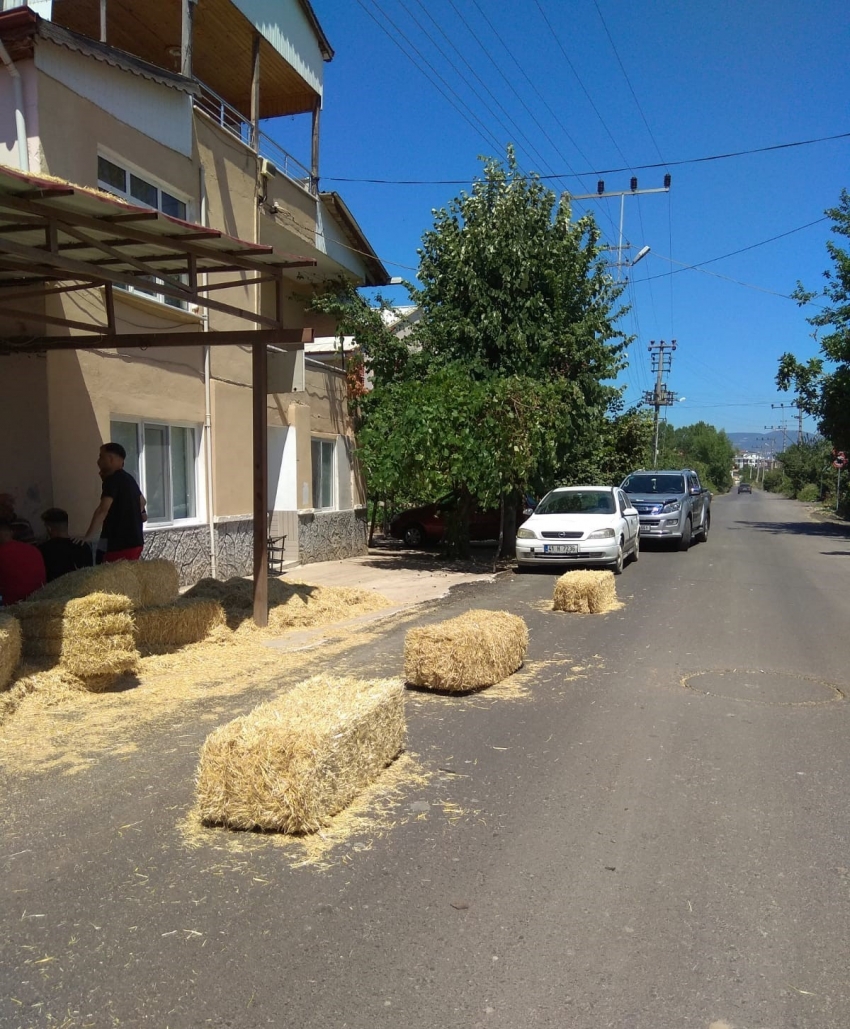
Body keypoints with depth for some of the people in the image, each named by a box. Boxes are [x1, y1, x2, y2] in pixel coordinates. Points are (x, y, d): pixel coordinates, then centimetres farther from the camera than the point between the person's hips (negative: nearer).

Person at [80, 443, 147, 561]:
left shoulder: (112, 480, -13)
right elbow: (142, 502, 32)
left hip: (120, 543, -9)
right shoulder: (128, 478, 15)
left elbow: (103, 510, -25)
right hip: (134, 540, 9)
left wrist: (88, 537, -28)